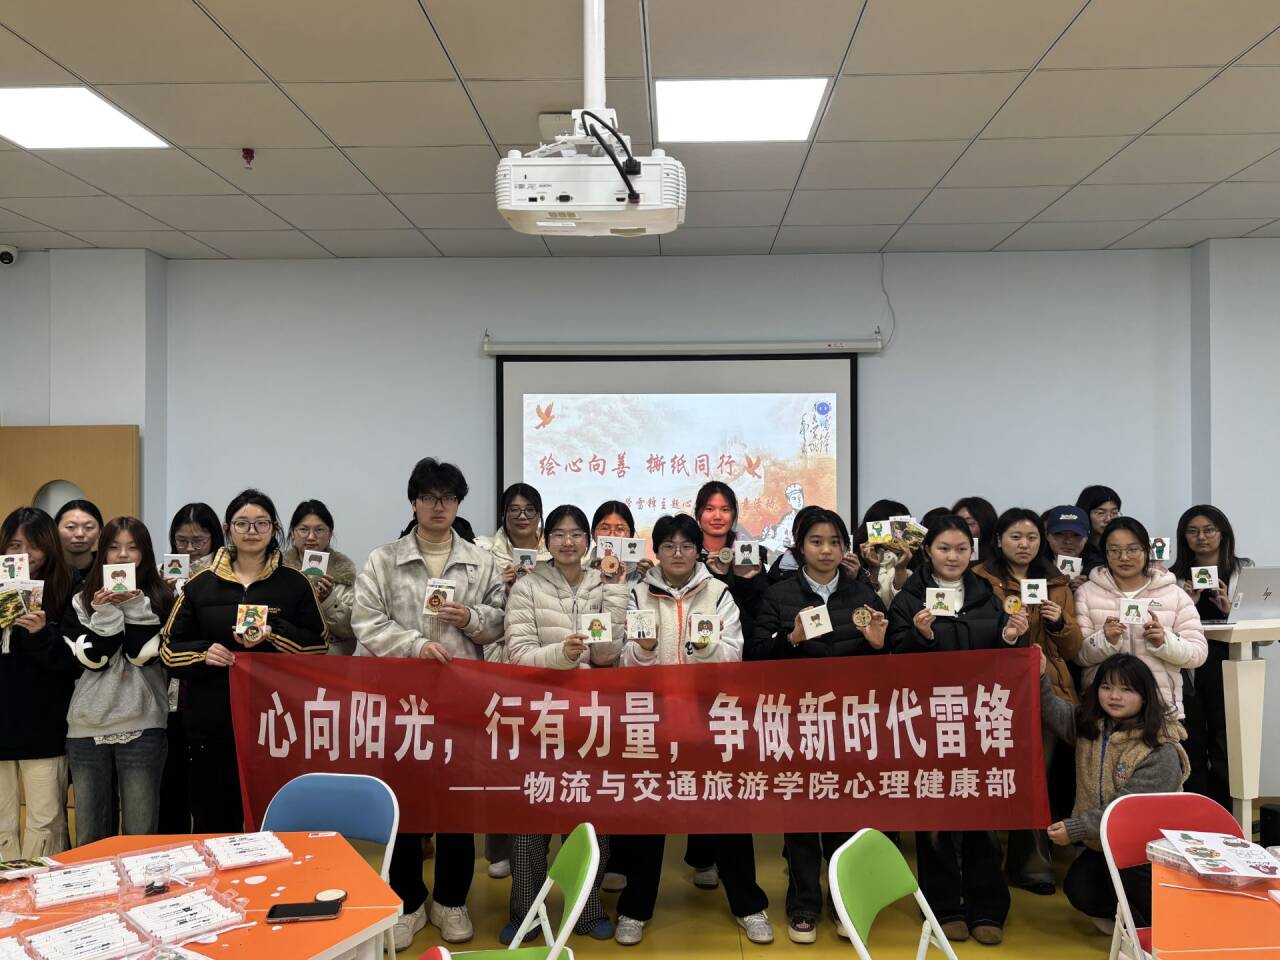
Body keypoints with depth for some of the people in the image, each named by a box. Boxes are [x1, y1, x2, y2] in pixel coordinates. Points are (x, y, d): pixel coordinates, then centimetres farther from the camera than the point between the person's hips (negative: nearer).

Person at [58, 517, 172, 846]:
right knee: (89, 837, 8)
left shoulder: (160, 599, 4)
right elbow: (88, 659, -3)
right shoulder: (82, 601, 8)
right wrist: (105, 614, -12)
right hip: (88, 727, 2)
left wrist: (135, 607, -12)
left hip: (142, 726, -2)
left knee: (140, 835, 1)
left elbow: (143, 655, -8)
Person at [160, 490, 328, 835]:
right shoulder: (200, 584, 9)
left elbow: (319, 644, 2)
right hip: (211, 724, 1)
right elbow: (169, 646, 10)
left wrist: (272, 635, -15)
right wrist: (203, 652, -11)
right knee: (213, 824, 7)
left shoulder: (295, 584, 5)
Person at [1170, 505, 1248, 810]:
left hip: (1227, 669, -1)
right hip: (1186, 670, 1)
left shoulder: (1245, 571, 6)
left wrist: (1230, 609, -13)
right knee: (1192, 749, 4)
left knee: (1225, 748, -2)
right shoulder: (1174, 576, 9)